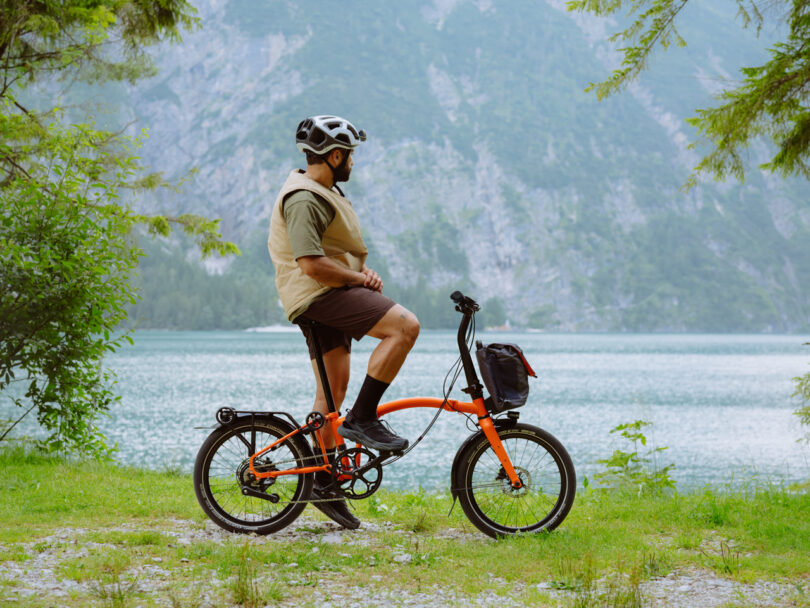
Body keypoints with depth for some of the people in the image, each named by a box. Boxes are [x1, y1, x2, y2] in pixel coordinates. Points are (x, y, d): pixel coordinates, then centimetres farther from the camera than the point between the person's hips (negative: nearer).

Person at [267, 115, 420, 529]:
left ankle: (324, 483, 19)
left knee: (333, 390, 12)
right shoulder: (303, 199, -17)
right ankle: (362, 418, -17)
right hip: (318, 294, -11)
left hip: (329, 295, 11)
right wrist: (359, 278, -13)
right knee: (405, 325, -23)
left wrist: (364, 271, 8)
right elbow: (312, 264, -25)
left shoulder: (323, 192, 19)